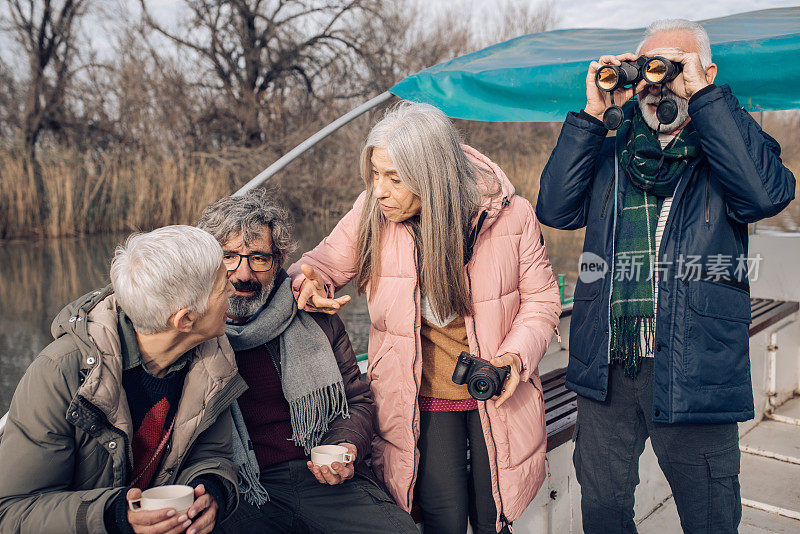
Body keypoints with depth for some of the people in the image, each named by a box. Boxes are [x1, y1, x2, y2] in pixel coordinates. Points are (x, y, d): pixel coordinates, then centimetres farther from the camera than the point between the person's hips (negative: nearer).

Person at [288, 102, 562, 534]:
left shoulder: (510, 214, -13)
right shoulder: (370, 213, -10)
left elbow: (541, 300, -1)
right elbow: (322, 265, 3)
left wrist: (516, 355, -18)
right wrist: (310, 283, -21)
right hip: (422, 396, 0)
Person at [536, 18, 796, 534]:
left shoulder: (729, 143, 3)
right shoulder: (610, 152, 10)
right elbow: (556, 209, -4)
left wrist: (703, 94, -16)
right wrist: (591, 116, -7)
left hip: (693, 372, -2)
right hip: (607, 367, 3)